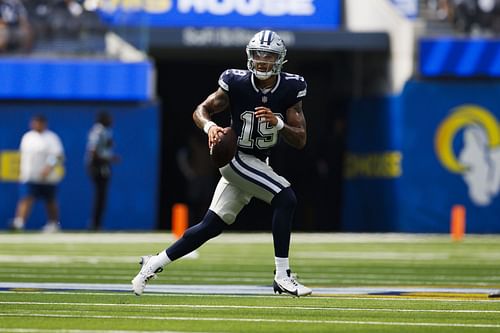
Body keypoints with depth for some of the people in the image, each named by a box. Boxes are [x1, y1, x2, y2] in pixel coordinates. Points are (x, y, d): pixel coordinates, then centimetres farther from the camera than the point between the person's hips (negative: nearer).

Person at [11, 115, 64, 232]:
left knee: (50, 201, 9)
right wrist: (22, 171, 16)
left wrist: (48, 168, -23)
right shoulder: (27, 137, 11)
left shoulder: (51, 138, -6)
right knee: (26, 199, -11)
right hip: (29, 177, 4)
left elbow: (58, 155, -12)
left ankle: (54, 223, 23)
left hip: (46, 177, -4)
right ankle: (19, 221, -24)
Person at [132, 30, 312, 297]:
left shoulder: (290, 89, -7)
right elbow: (201, 110, -8)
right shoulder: (237, 83, -15)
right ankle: (282, 276, -20)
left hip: (258, 164, 5)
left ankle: (154, 264, 22)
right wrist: (210, 126, -30)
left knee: (213, 225, 9)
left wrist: (278, 123, -27)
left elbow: (300, 141, -8)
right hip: (237, 157, -5)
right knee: (285, 199, -24)